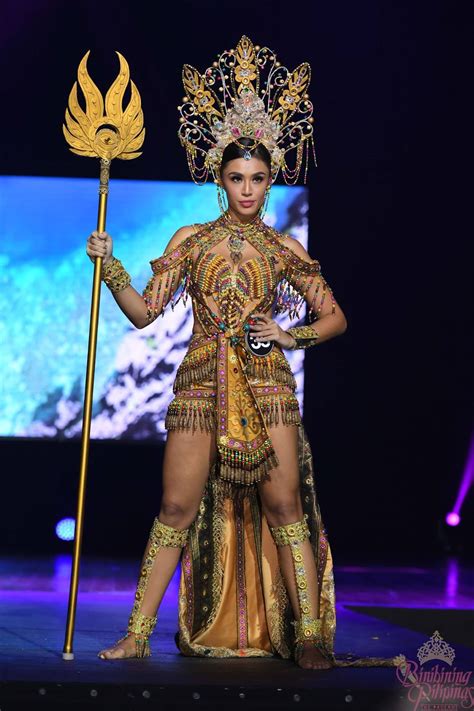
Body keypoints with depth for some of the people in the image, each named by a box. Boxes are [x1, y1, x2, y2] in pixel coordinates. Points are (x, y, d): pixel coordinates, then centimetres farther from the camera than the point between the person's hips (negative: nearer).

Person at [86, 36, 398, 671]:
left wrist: (290, 336, -5)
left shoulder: (285, 250, 7)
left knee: (284, 506, -2)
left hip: (267, 386, 0)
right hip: (202, 384, 0)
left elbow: (335, 319, 11)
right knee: (179, 508, 0)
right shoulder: (191, 240, 8)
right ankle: (138, 634, 9)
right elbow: (144, 313, 6)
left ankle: (309, 634, 7)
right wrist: (109, 265, -5)